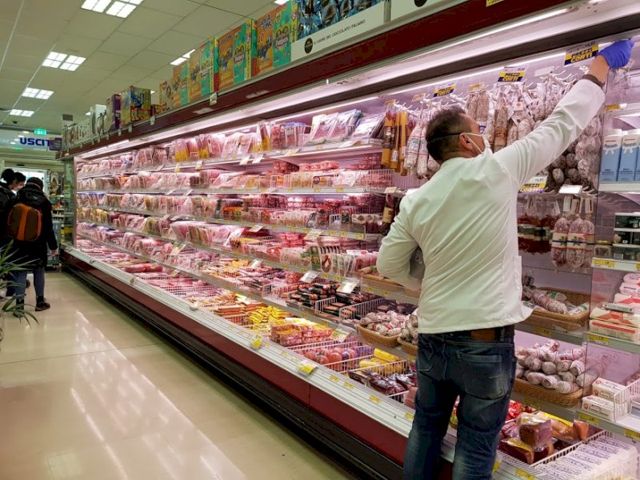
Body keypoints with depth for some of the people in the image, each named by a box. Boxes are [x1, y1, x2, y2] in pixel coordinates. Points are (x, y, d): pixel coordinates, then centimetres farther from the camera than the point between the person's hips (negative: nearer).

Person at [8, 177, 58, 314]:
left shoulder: (16, 200, 0)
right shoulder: (43, 201, -5)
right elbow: (48, 226, -3)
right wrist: (53, 245, 3)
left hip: (19, 243, 1)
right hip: (38, 244, -1)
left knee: (20, 273, 4)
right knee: (39, 271, 12)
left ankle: (19, 305, -1)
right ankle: (40, 301, 20)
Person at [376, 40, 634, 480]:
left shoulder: (416, 201, 1)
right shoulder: (495, 172, -9)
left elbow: (389, 266, 7)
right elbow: (563, 124, 2)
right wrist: (601, 67, 17)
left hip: (433, 337, 4)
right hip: (486, 340, -4)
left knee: (426, 430, 21)